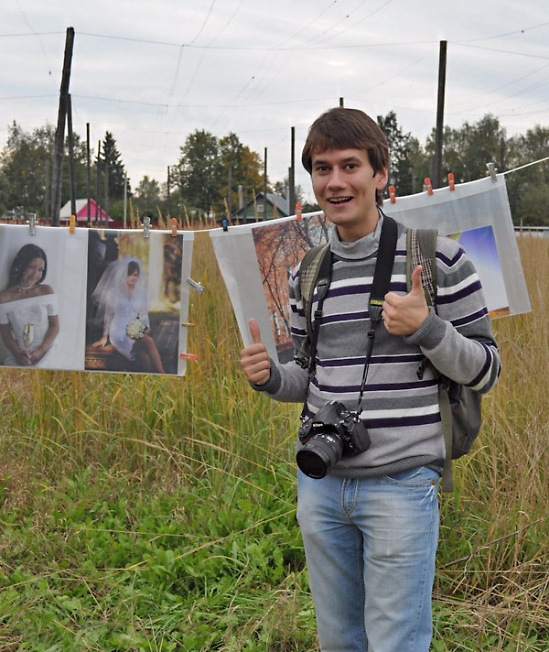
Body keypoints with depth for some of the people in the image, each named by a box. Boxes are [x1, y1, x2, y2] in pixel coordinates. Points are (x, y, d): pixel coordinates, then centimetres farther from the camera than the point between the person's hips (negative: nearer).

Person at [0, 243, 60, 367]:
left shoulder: (47, 291, 4)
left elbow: (54, 326, 3)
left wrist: (40, 351, -10)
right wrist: (17, 353, -12)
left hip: (46, 352, -1)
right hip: (17, 356, 1)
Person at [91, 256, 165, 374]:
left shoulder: (140, 293, 20)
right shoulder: (114, 292, 9)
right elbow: (108, 315, 8)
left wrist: (147, 329, 1)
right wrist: (105, 336, 3)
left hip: (137, 333, 4)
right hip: (119, 333, -4)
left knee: (145, 357, -35)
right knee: (149, 342, -37)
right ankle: (161, 373, -44)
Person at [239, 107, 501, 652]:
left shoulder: (435, 255, -7)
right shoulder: (307, 272, 9)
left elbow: (485, 370, -2)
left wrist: (425, 327, -20)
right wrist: (269, 377, -5)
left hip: (402, 483, -5)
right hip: (320, 484, 5)